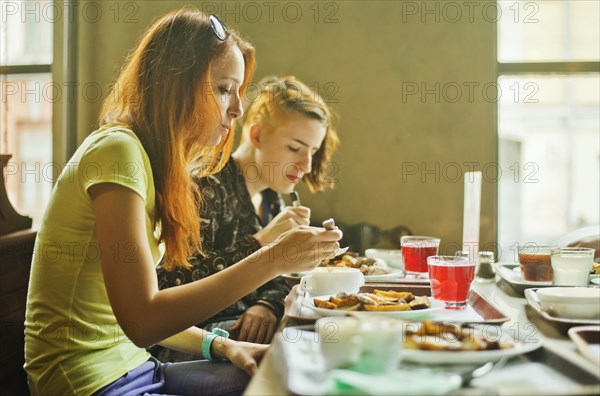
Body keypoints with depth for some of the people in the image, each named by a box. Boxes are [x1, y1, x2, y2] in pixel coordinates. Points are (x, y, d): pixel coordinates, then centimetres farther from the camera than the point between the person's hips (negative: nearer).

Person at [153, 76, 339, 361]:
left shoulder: (272, 199, 12)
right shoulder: (208, 185, -14)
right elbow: (173, 282, -22)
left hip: (246, 326, 8)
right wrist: (259, 243, -26)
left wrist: (267, 305, -11)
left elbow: (277, 281, 13)